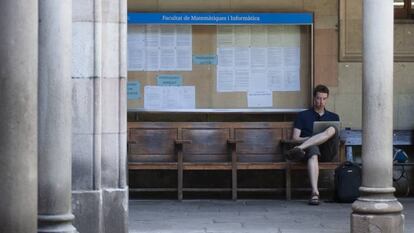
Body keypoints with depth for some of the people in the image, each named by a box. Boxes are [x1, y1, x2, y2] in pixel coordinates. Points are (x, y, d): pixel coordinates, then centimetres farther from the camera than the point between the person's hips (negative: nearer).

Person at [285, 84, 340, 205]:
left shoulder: (334, 117, 27)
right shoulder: (303, 116, 19)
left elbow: (337, 138, 21)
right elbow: (295, 138, 10)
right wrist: (310, 139, -9)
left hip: (328, 151, 2)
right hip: (311, 147, -2)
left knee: (332, 129, -29)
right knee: (313, 150, -41)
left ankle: (300, 149, -44)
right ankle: (315, 192, -55)